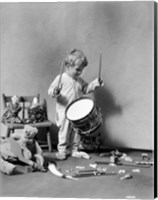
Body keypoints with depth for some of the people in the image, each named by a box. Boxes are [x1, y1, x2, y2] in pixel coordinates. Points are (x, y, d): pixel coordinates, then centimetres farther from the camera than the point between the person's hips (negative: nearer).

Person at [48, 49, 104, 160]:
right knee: (64, 131, 0)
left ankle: (75, 150, 22)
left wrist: (95, 83, 5)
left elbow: (86, 89, 19)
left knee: (76, 132, 10)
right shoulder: (61, 79, -9)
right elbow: (51, 90, -11)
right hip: (64, 112, -6)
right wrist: (55, 92, -34)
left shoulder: (80, 80, 10)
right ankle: (62, 150, 13)